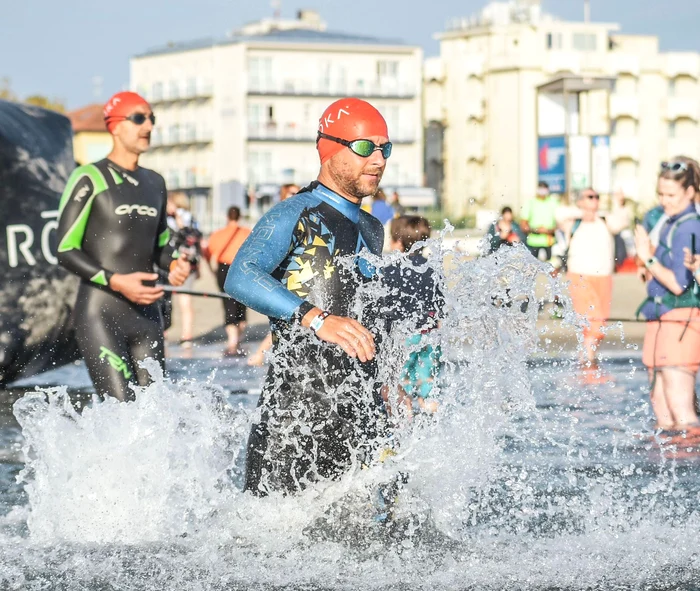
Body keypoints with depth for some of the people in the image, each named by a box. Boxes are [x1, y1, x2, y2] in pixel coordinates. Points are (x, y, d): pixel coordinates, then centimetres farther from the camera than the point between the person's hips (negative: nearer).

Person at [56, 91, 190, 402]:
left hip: (146, 315, 7)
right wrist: (116, 281, -18)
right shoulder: (90, 179, -4)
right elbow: (66, 250, -7)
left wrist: (176, 263, 4)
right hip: (99, 315, -7)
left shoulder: (154, 183, 17)